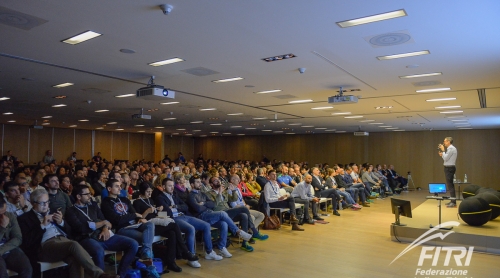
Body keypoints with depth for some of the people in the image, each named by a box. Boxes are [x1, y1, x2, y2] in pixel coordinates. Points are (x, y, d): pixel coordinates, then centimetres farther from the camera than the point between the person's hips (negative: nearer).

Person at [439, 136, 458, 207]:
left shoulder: (451, 148, -16)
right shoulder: (451, 148, 16)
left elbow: (446, 158, -18)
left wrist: (443, 150, -10)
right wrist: (442, 155, 7)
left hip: (449, 168, -11)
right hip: (449, 168, 11)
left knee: (450, 185, -9)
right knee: (450, 185, 15)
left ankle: (453, 202, -7)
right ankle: (452, 201, 22)